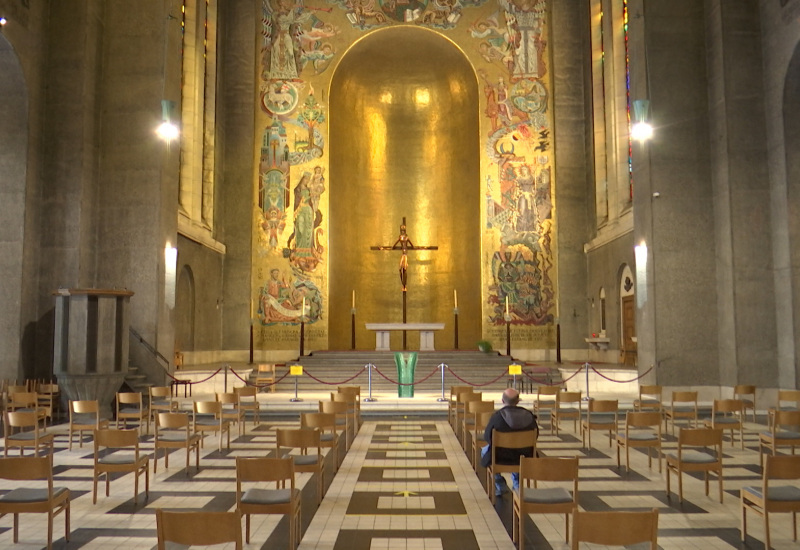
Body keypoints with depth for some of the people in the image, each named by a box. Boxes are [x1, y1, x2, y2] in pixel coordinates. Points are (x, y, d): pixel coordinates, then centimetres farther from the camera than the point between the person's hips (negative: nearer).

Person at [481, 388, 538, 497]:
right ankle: (517, 483, 38)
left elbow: (487, 437, -10)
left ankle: (500, 486, 29)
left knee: (485, 451, 31)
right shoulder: (529, 415, -13)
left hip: (500, 457, -3)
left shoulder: (497, 416, -22)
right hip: (523, 457, 3)